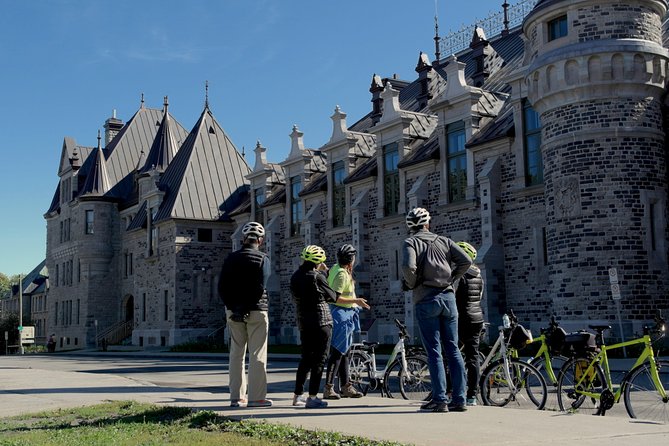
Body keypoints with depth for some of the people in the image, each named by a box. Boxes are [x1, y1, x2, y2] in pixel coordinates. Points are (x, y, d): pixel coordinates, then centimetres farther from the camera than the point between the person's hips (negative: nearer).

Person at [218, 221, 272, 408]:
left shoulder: (231, 258, 7)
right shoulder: (262, 258, -5)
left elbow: (222, 287, 1)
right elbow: (260, 287, -15)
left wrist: (233, 307, 1)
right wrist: (248, 307, -8)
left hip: (233, 311, 4)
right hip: (256, 311, -4)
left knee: (236, 354, 10)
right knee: (257, 355, 1)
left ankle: (236, 397, 12)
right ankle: (256, 397, 0)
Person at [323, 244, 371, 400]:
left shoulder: (336, 268, 10)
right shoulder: (342, 275, -19)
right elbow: (336, 298, -24)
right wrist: (355, 301, -21)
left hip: (345, 316, 10)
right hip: (341, 315, -10)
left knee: (344, 352, 14)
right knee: (337, 352, -8)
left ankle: (346, 386, 21)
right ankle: (328, 388, -5)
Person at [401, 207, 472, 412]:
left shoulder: (411, 242, 0)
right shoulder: (443, 241, 13)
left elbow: (408, 266, -19)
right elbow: (466, 260, 2)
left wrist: (411, 284, -1)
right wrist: (451, 278, 11)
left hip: (426, 300, -4)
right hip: (448, 296, 4)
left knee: (434, 351, -1)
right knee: (453, 349, 8)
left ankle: (439, 400, -3)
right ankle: (459, 399, 8)